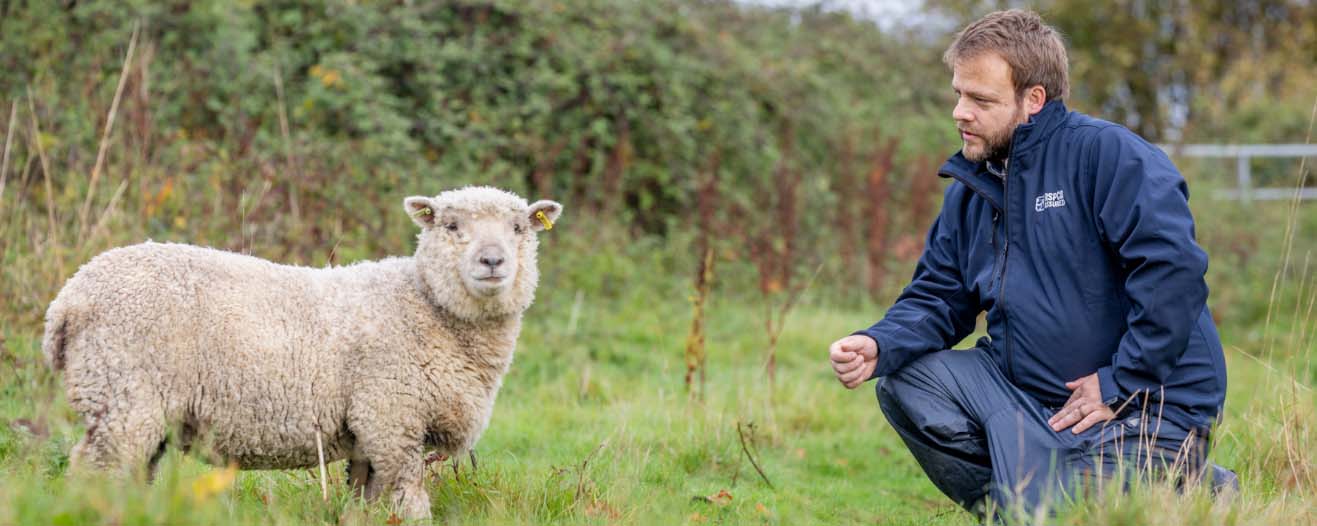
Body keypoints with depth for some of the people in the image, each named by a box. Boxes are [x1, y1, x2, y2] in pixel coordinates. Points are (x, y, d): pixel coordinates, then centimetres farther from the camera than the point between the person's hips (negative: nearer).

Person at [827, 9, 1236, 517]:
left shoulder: (1105, 152, -14)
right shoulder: (970, 190, 12)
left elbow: (1173, 268, -24)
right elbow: (936, 299, 14)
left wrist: (1119, 386, -20)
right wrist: (877, 346, -9)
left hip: (1147, 407, -7)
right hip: (1033, 394, 8)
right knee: (905, 380, -3)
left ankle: (1190, 486, 4)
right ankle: (1012, 504, 5)